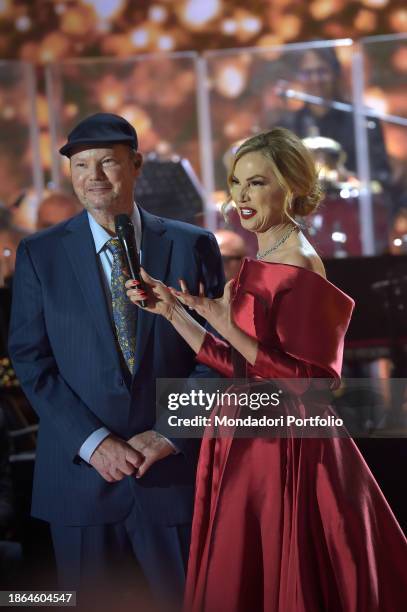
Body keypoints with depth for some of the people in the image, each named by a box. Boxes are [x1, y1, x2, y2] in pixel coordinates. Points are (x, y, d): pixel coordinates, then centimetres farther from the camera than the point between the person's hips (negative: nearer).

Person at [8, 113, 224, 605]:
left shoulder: (193, 246, 3)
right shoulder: (40, 254, 3)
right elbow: (31, 360, -2)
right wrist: (93, 443, -12)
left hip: (174, 468, 0)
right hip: (80, 472, 0)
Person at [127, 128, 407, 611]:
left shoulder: (299, 270, -16)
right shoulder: (258, 264, 9)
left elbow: (310, 381, -22)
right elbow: (240, 366, 7)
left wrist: (227, 325, -25)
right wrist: (172, 310, 3)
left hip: (284, 449, -9)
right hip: (248, 448, 9)